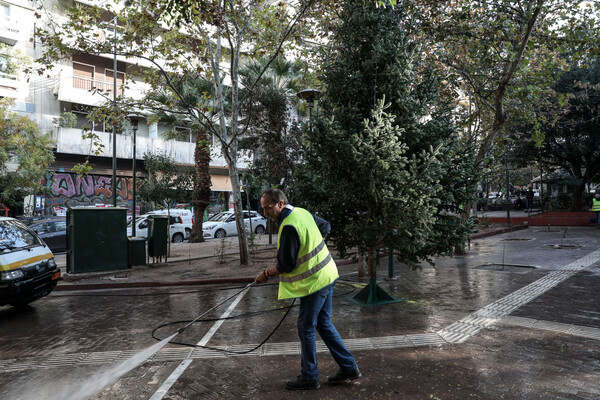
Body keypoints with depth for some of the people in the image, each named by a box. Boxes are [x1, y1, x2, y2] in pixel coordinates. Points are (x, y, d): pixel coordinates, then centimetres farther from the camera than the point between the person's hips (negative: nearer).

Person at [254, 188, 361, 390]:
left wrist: (266, 274, -4)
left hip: (314, 282, -10)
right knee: (323, 324, 19)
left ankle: (309, 377, 19)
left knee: (306, 328, 5)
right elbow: (326, 226, 20)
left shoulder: (289, 227, -24)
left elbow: (285, 265, -20)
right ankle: (349, 367, 27)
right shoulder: (302, 212, 4)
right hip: (327, 275, 10)